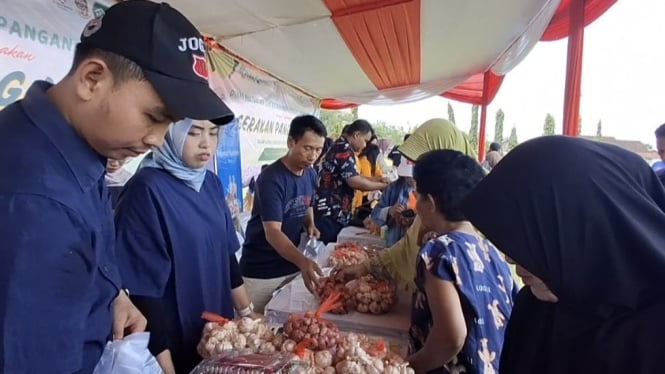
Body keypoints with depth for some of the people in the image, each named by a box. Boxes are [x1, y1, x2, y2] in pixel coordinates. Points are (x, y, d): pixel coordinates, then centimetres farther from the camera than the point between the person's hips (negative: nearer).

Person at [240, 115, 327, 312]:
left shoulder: (311, 174, 1)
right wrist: (303, 261, -42)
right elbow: (272, 232, -27)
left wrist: (310, 224, -4)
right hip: (262, 272, -6)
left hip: (293, 265, 6)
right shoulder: (271, 179, -22)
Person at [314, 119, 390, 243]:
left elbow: (352, 177, 23)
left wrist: (378, 180, 14)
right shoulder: (344, 149, -16)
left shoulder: (340, 147, 16)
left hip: (335, 213, 10)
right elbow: (354, 182, -23)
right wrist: (383, 186, -10)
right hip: (330, 214, -10)